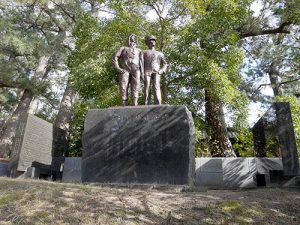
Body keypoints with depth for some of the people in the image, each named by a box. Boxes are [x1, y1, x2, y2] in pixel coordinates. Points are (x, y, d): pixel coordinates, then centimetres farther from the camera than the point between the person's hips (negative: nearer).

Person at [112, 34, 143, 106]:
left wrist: (142, 73, 1)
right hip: (125, 70, 0)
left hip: (135, 70, 1)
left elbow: (142, 62, 17)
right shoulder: (123, 48, 26)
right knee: (123, 88, -12)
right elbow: (115, 58, 13)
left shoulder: (139, 50, 30)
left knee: (135, 89, -13)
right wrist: (118, 68, -4)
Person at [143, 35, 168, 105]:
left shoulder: (160, 53, 30)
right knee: (147, 88, -18)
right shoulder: (144, 52, 28)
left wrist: (161, 71, -1)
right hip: (147, 72, 0)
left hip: (156, 72, 0)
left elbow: (165, 64, 20)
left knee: (156, 87, -22)